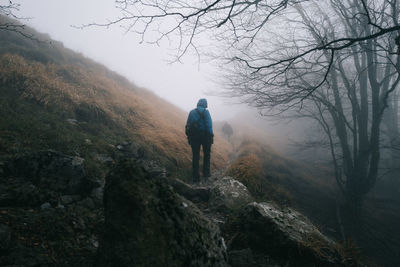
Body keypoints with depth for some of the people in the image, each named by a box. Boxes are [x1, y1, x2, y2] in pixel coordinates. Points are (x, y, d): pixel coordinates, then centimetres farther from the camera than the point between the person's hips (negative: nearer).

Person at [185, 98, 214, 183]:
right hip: (204, 135, -3)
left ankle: (196, 177, 6)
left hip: (194, 136, 3)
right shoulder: (205, 112, -5)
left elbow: (187, 125, 8)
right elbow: (209, 124, -14)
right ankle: (206, 173, 15)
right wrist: (211, 136, -11)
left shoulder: (191, 112, 9)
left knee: (195, 156, 6)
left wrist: (189, 137, 12)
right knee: (206, 154, 16)